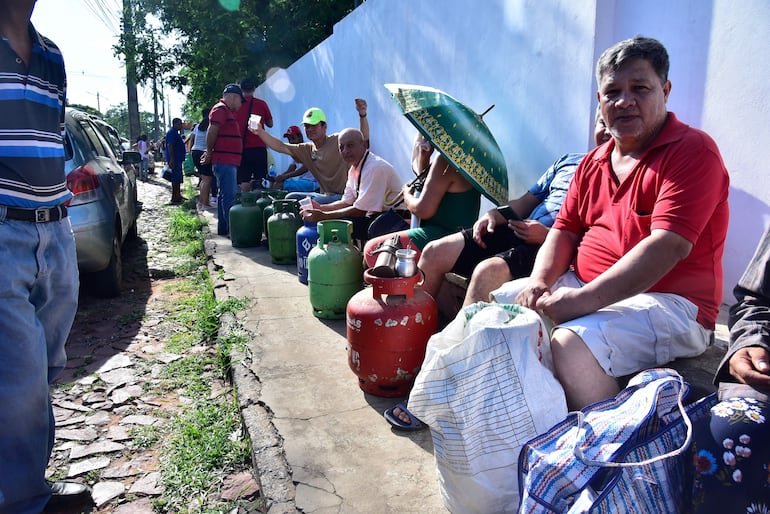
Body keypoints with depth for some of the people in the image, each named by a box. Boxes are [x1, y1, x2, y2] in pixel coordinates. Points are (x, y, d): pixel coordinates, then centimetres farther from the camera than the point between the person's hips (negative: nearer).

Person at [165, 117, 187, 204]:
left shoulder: (175, 132, 20)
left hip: (178, 159, 11)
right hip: (174, 159, -11)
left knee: (178, 177, 14)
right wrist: (172, 159, -26)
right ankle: (175, 198, -8)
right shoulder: (171, 132, -13)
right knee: (176, 178, -10)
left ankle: (178, 195, 21)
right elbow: (169, 146, -21)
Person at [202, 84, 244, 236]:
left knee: (225, 195, 14)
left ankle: (223, 227, 22)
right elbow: (212, 132, -19)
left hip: (228, 161, 11)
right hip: (224, 160, -11)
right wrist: (209, 152, -9)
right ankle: (232, 228, -13)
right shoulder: (221, 109, -10)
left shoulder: (227, 111, 22)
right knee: (230, 196, -12)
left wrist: (209, 152, 15)